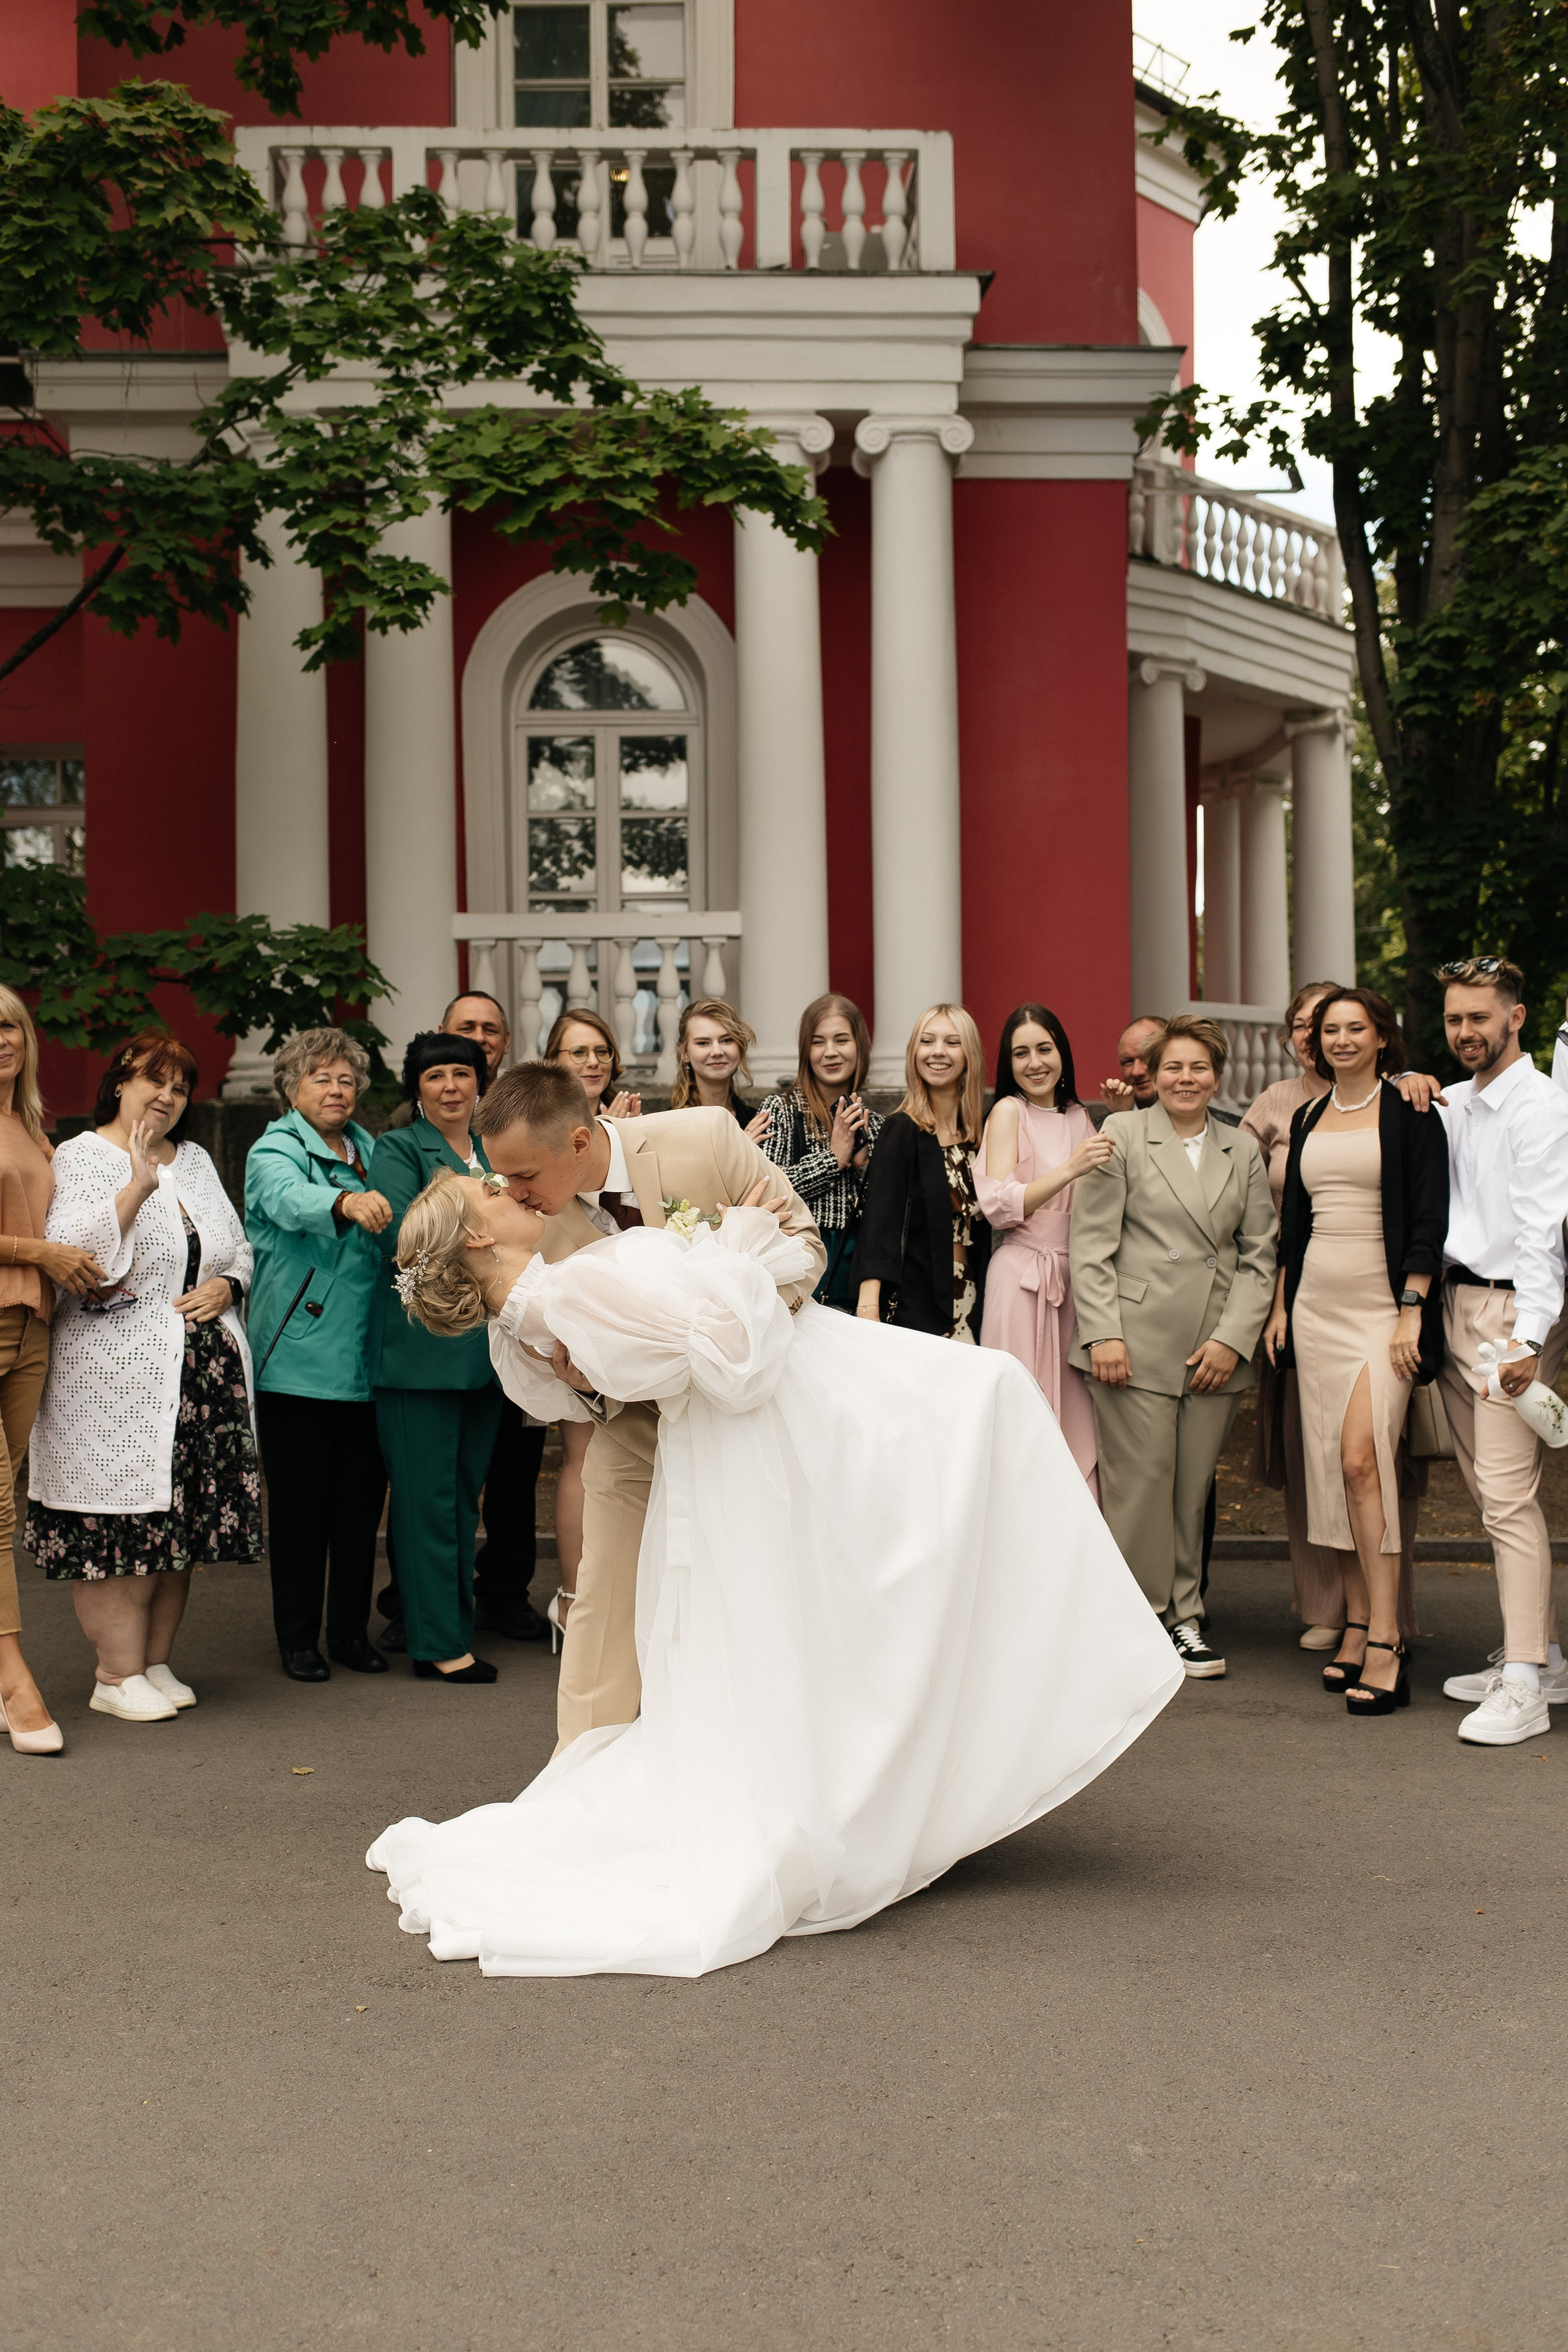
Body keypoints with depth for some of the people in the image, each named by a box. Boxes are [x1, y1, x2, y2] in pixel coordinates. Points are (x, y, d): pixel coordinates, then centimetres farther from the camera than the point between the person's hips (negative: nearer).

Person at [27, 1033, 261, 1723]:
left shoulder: (196, 1161, 18)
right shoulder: (82, 1158, -2)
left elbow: (238, 1249, 22)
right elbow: (71, 1255, -16)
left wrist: (224, 1287, 1)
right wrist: (137, 1184, -20)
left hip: (205, 1368, 6)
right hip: (116, 1376, -6)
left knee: (185, 1520, 7)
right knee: (122, 1519, -6)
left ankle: (156, 1663, 18)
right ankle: (118, 1676, 4)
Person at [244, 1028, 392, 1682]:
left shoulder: (371, 1152, 14)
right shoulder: (274, 1152, -4)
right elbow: (291, 1198, -29)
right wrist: (348, 1203, -47)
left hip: (366, 1358, 5)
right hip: (299, 1359, -5)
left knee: (362, 1499, 10)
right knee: (300, 1503, 2)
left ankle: (352, 1629, 22)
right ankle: (298, 1637, 13)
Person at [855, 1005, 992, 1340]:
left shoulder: (982, 1131, 8)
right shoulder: (902, 1131, -8)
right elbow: (877, 1226, -17)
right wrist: (868, 1313, -27)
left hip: (971, 1310, 5)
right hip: (913, 1309, -5)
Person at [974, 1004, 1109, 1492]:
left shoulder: (1078, 1117, 14)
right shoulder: (1009, 1111, -4)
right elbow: (999, 1205, -14)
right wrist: (1070, 1168, -24)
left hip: (1074, 1280, 6)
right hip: (1022, 1278, -6)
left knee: (1074, 1411, 5)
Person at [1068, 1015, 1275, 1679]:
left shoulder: (1243, 1150, 14)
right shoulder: (1121, 1134, 4)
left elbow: (1259, 1255, 11)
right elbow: (1090, 1245, -1)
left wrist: (1233, 1339, -1)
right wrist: (1103, 1333, -10)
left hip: (1217, 1348, 3)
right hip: (1138, 1342, -3)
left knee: (1194, 1487, 6)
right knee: (1141, 1481, -4)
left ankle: (1184, 1615, 18)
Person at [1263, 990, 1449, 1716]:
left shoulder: (1409, 1113, -2)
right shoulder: (1306, 1119, 15)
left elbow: (1429, 1219, -7)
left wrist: (1411, 1312, -14)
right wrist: (1280, 1307, 13)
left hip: (1382, 1303, -6)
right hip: (1317, 1304, 6)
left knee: (1363, 1459, -16)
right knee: (1332, 1466, 4)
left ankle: (1385, 1641, -14)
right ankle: (1356, 1628, 12)